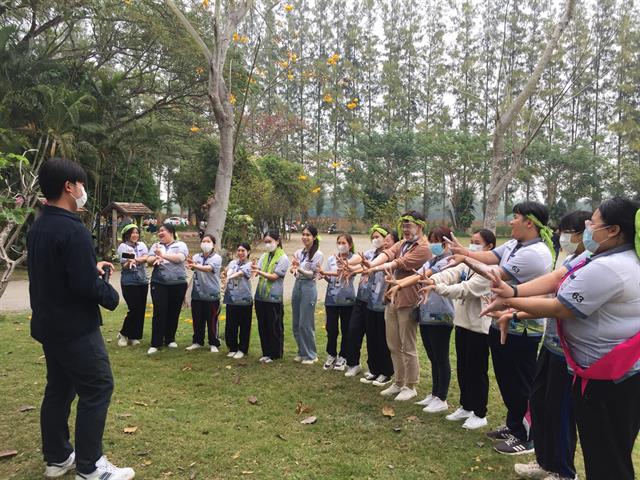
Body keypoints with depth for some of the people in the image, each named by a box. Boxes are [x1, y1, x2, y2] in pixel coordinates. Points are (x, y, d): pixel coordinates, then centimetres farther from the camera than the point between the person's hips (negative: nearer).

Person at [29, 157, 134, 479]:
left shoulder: (37, 227, 8)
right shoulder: (73, 230, -23)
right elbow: (86, 284, -26)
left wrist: (92, 267, 13)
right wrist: (111, 296, -8)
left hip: (48, 324, 10)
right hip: (75, 327, -10)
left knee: (58, 388, 17)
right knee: (97, 389, -1)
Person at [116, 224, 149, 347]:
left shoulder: (142, 245, 10)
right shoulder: (123, 246, -3)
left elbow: (146, 258, -7)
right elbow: (124, 265, -12)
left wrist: (135, 260, -24)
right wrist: (129, 263, -34)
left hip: (142, 281, 5)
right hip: (129, 282, -5)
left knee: (141, 310, 5)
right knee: (134, 309, -10)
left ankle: (134, 337, 17)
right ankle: (123, 334, 11)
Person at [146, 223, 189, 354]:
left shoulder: (180, 245, 2)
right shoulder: (156, 245, 12)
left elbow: (180, 258, -17)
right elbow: (149, 260, 0)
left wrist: (163, 255, -31)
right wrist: (155, 259, -23)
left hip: (178, 284, -1)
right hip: (159, 283, 1)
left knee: (174, 313, 8)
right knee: (159, 312, -5)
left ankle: (170, 339, 24)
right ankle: (155, 343, 0)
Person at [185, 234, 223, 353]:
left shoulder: (217, 258, -4)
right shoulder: (196, 257, 8)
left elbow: (209, 268, -24)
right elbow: (192, 266, -13)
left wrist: (195, 266, -41)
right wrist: (191, 264, -38)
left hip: (212, 294, -3)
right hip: (197, 294, 3)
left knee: (212, 320, 3)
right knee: (197, 320, 11)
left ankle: (213, 344, 15)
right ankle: (197, 341, 26)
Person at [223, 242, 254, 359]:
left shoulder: (249, 264, -1)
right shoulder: (233, 263, 11)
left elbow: (240, 273, -20)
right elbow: (229, 272, -9)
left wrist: (229, 277, -39)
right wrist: (227, 275, -34)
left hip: (244, 299, -3)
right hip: (231, 298, 3)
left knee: (244, 326, 5)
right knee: (230, 326, 7)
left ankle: (242, 349, 18)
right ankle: (232, 348, 23)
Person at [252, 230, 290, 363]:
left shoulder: (283, 258, -6)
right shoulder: (264, 256, 11)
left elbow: (274, 276, -14)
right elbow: (257, 270, 3)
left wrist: (260, 272, -27)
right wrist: (254, 271, -20)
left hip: (274, 298, -5)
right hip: (260, 296, 6)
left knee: (274, 327, 4)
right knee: (262, 327, 11)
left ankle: (275, 354, 17)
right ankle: (266, 353, 24)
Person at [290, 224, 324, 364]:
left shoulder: (318, 254, -8)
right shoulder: (299, 252, 9)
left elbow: (313, 274, -12)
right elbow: (293, 270, 13)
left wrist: (300, 269, -27)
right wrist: (293, 269, -9)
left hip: (309, 288, -6)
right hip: (297, 286, 6)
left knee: (305, 324, -2)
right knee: (296, 323, 12)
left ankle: (310, 355, 13)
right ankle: (301, 352, 27)